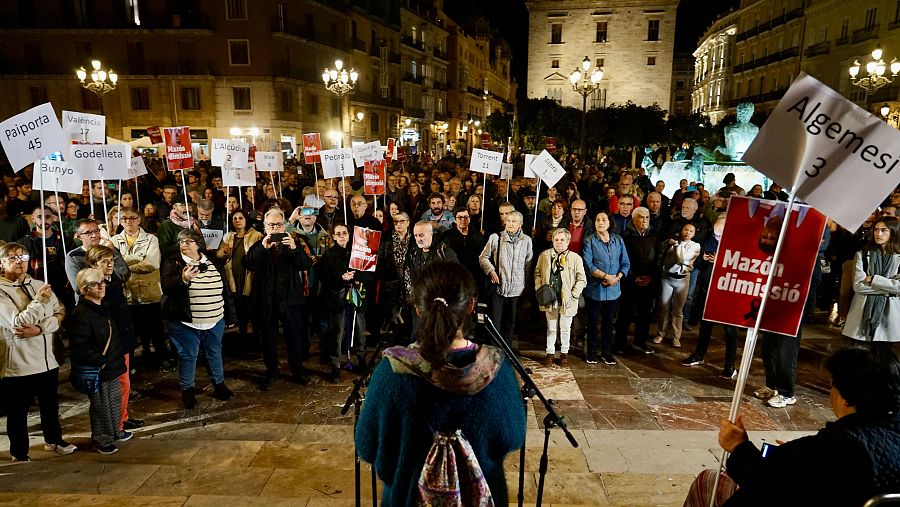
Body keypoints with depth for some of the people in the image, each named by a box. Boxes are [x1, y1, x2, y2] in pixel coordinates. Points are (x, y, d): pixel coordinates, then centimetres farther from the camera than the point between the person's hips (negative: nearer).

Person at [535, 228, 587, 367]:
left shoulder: (575, 258, -5)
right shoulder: (544, 255, 2)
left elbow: (582, 279, -1)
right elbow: (537, 274, 10)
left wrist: (574, 294, -10)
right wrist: (539, 290, -1)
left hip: (567, 300, -1)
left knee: (565, 328, 10)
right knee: (551, 328, 11)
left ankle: (564, 353, 25)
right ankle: (550, 353, 23)